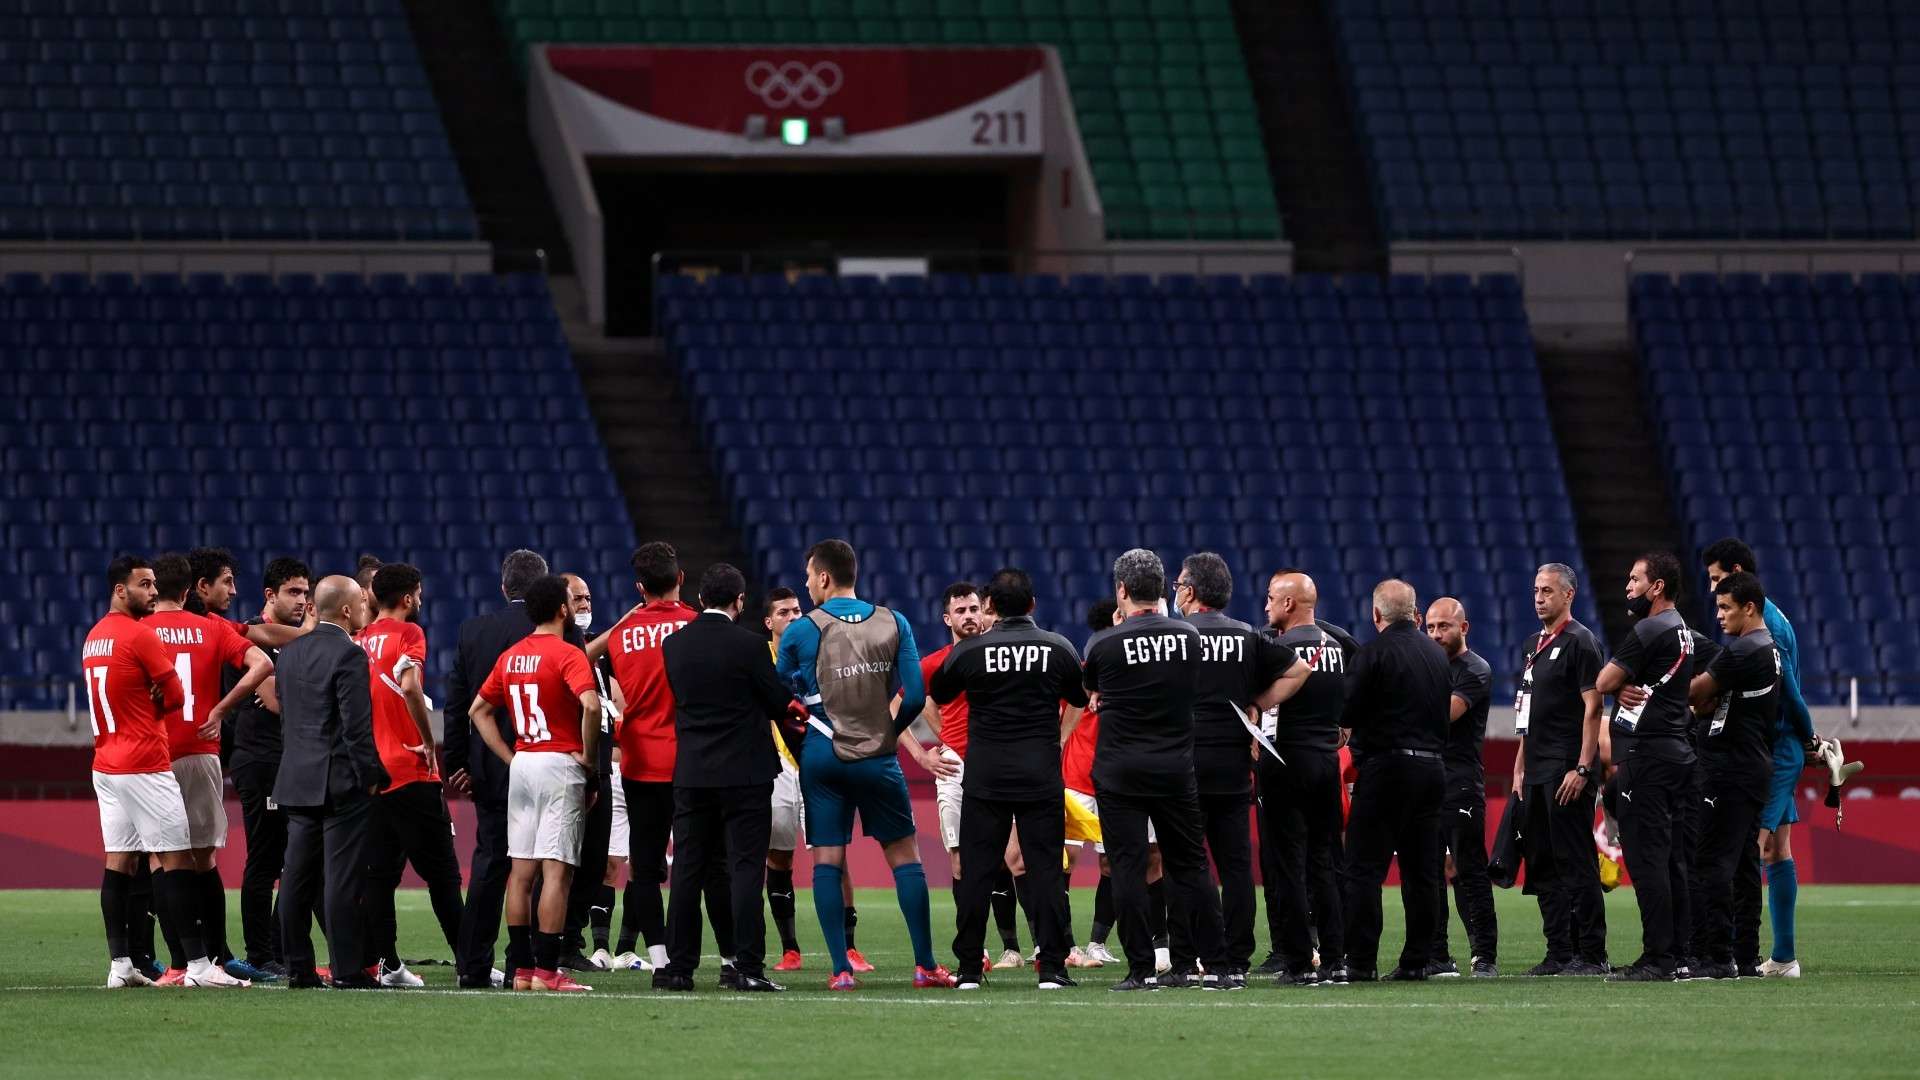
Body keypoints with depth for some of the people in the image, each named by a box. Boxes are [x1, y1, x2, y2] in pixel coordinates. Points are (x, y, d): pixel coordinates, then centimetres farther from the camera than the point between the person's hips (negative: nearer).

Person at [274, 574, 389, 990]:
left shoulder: (290, 654, 12)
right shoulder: (348, 655, -13)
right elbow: (357, 725, -17)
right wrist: (372, 776, -10)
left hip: (297, 780, 8)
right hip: (341, 781, -8)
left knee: (297, 878, 8)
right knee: (343, 878, -5)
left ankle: (298, 968, 11)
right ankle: (347, 970, -5)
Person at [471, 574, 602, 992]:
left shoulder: (510, 657, 10)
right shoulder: (568, 655, -11)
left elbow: (479, 710, 16)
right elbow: (590, 706, -26)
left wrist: (510, 758, 13)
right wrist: (588, 757, -12)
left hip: (521, 766, 7)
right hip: (560, 766, -7)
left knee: (521, 871, 9)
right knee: (556, 871, -7)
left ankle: (521, 968, 11)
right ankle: (546, 970, -10)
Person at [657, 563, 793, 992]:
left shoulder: (674, 645, 2)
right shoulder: (747, 645, -12)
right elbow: (779, 703, -5)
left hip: (691, 774, 4)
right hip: (745, 772, -4)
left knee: (687, 872, 9)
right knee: (746, 870, -3)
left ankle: (679, 968, 10)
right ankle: (747, 968, -8)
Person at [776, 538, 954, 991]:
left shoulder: (802, 632, -5)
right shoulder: (893, 625, -1)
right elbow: (915, 697, -3)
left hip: (823, 757, -1)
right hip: (878, 759, 1)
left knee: (827, 861, 3)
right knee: (905, 856, 8)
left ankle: (841, 969, -2)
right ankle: (926, 965, 6)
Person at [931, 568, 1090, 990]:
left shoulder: (968, 651, -4)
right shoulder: (1059, 648, -1)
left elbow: (936, 697, 11)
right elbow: (1081, 699, 17)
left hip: (985, 776, 0)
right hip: (1041, 773, 1)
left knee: (975, 869, 4)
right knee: (1045, 868, 3)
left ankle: (969, 968, 4)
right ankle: (1052, 967, -1)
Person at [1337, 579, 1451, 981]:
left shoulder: (1373, 653, -10)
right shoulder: (1437, 654, 11)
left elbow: (1348, 715, -10)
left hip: (1385, 767, -6)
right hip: (1432, 766, 6)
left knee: (1365, 869, -3)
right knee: (1421, 870, 9)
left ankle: (1360, 962, -7)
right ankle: (1416, 960, 9)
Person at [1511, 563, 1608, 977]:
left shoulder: (1579, 642, -7)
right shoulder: (1534, 646, 19)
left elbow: (1592, 708, -13)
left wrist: (1582, 769, -19)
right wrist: (1520, 768, 18)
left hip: (1567, 772, -9)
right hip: (1537, 773, 9)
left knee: (1576, 865, -9)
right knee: (1543, 867, 9)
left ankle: (1591, 954, -7)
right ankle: (1559, 952, 12)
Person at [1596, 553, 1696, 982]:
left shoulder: (1649, 632, -14)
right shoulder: (1683, 633, 17)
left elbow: (1604, 684, -10)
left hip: (1648, 754, -10)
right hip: (1677, 749, 10)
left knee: (1645, 856, -9)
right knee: (1670, 856, 12)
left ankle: (1657, 958, -12)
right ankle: (1678, 953, 14)